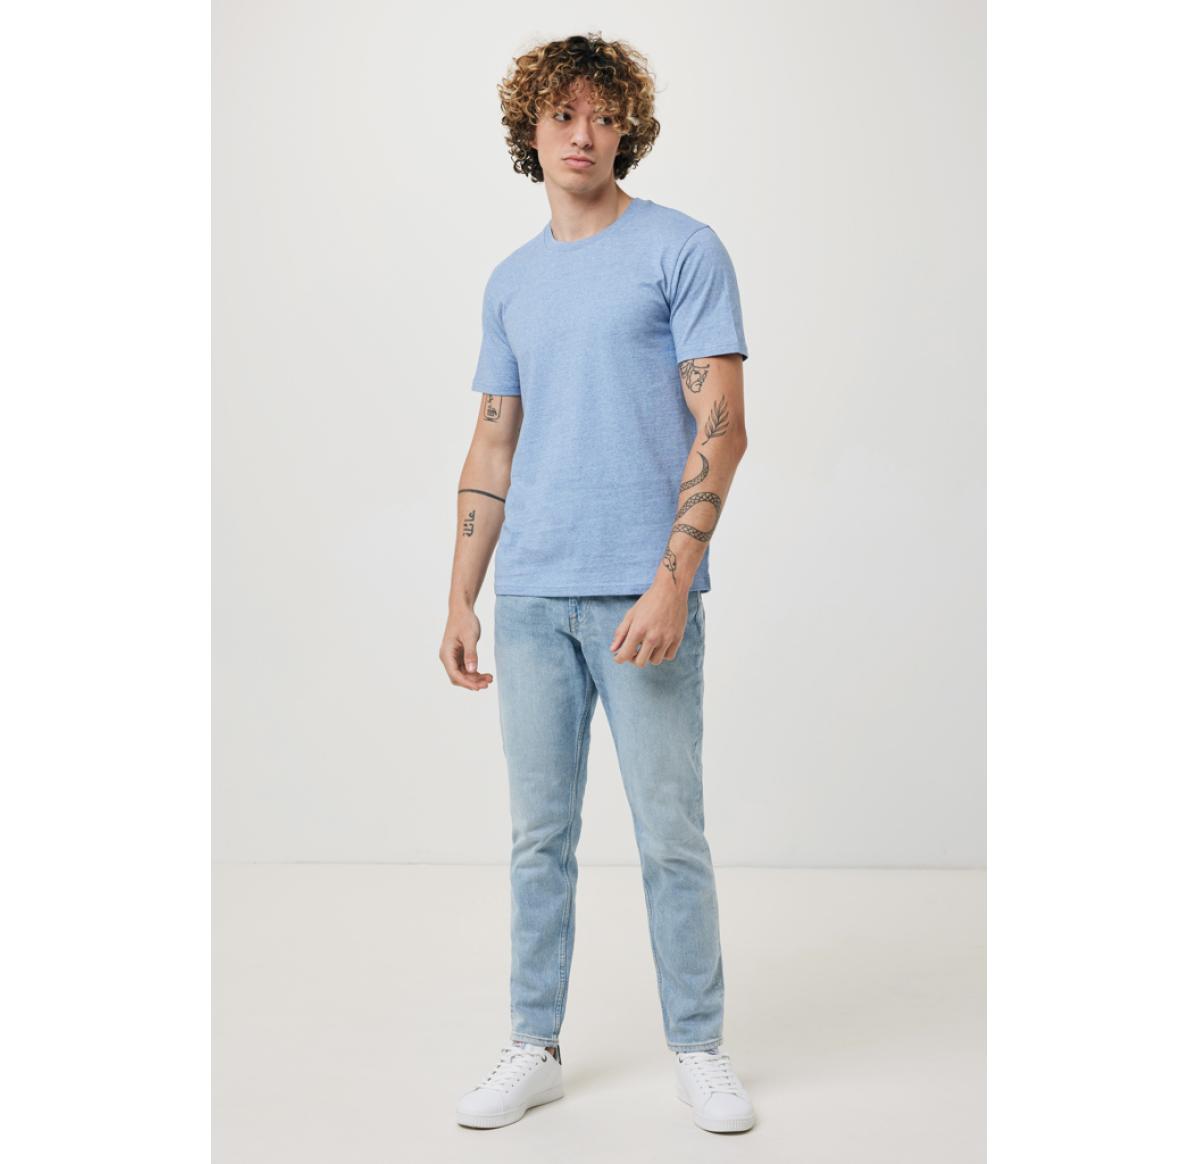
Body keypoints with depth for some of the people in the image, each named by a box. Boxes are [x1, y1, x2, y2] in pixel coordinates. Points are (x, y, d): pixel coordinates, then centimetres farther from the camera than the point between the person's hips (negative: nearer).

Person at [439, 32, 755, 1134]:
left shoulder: (684, 250, 0)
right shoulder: (511, 282, 16)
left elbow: (721, 427, -7)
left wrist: (672, 579, -16)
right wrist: (462, 599, 12)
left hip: (643, 593, -4)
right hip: (532, 598, 5)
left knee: (671, 836, 2)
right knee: (541, 835, 10)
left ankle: (698, 1047, 19)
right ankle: (535, 1048, 22)